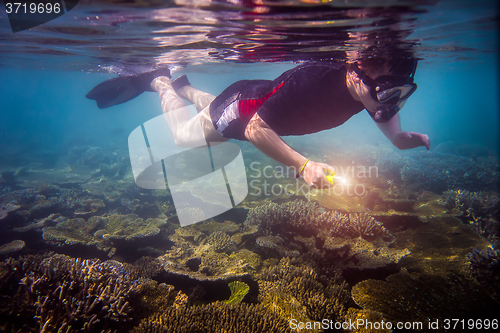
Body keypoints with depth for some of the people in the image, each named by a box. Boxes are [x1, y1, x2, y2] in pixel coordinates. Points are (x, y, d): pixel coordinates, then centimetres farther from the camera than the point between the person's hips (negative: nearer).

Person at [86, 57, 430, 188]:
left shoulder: (373, 92, -21)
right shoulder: (312, 81, -44)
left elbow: (396, 137, -5)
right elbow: (255, 129, -39)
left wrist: (417, 138, -27)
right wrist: (303, 165, -49)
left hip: (266, 97, 7)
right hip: (241, 107, -7)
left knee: (213, 107, 36)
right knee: (183, 135, 16)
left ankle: (182, 85, 58)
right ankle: (159, 82, 35)